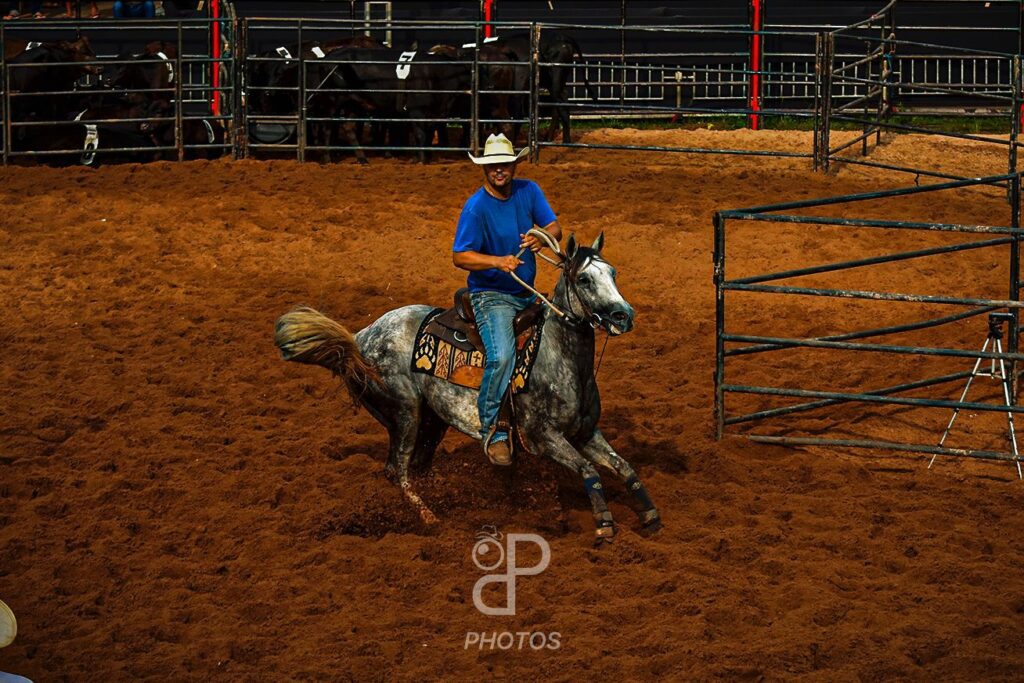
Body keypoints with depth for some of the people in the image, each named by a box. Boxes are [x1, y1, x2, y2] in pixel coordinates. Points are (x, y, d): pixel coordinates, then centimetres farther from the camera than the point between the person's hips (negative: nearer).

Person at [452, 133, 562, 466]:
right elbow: (459, 257, -15)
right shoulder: (476, 207, -15)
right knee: (502, 356, -28)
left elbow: (554, 228, -2)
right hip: (491, 297, -7)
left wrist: (542, 238, -26)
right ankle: (492, 432, -18)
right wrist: (499, 261, -31)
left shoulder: (529, 191, 2)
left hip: (527, 295, 7)